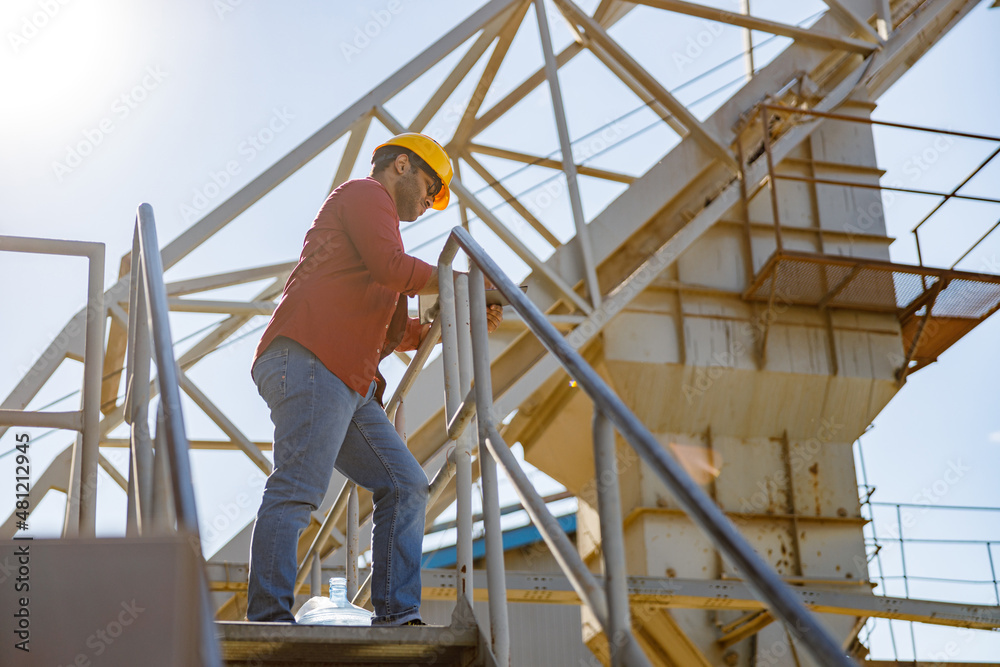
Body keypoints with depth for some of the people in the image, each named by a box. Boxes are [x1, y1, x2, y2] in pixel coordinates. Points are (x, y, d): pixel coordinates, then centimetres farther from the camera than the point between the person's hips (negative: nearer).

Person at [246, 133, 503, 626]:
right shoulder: (365, 193, 8)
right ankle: (269, 620, -24)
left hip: (350, 387, 10)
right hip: (310, 362, -10)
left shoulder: (373, 214, 37)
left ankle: (396, 617, 0)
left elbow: (389, 332, 35)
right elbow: (391, 266, -12)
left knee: (405, 484, 5)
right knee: (297, 488, -19)